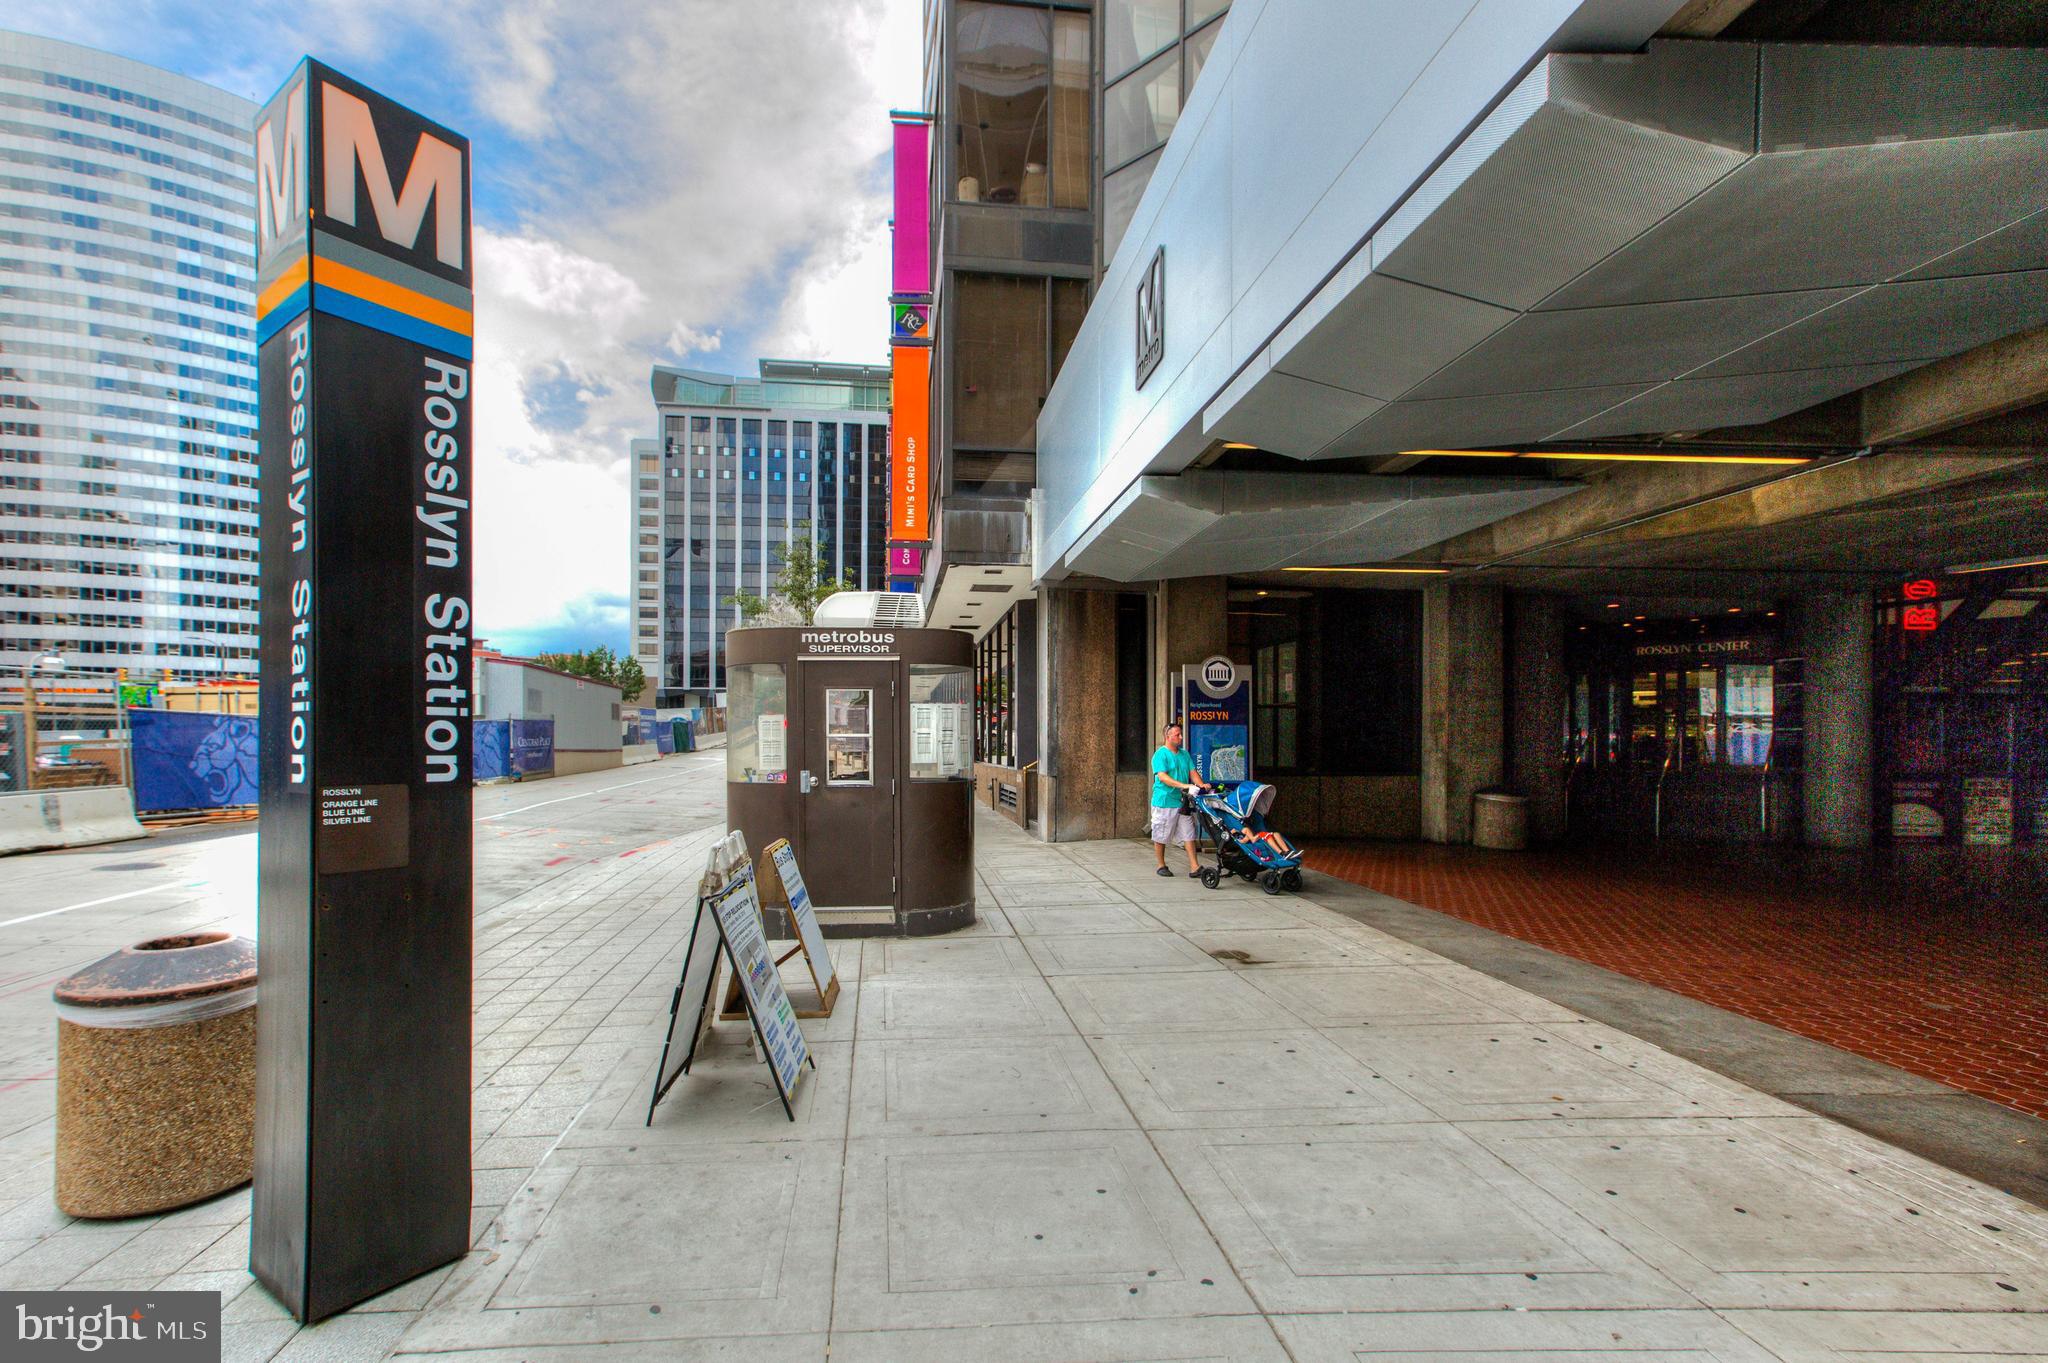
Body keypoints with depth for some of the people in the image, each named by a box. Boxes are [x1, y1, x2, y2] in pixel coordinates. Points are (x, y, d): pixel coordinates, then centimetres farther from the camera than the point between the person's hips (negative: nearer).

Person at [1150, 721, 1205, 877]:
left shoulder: (1184, 754, 14)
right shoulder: (1160, 755, -8)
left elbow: (1192, 772, 9)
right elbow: (1162, 777, -19)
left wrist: (1201, 785, -12)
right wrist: (1184, 785, -29)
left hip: (1183, 801, 6)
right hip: (1164, 801, -6)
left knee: (1189, 834, 2)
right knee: (1160, 836, 4)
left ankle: (1194, 867, 4)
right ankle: (1161, 866, 18)